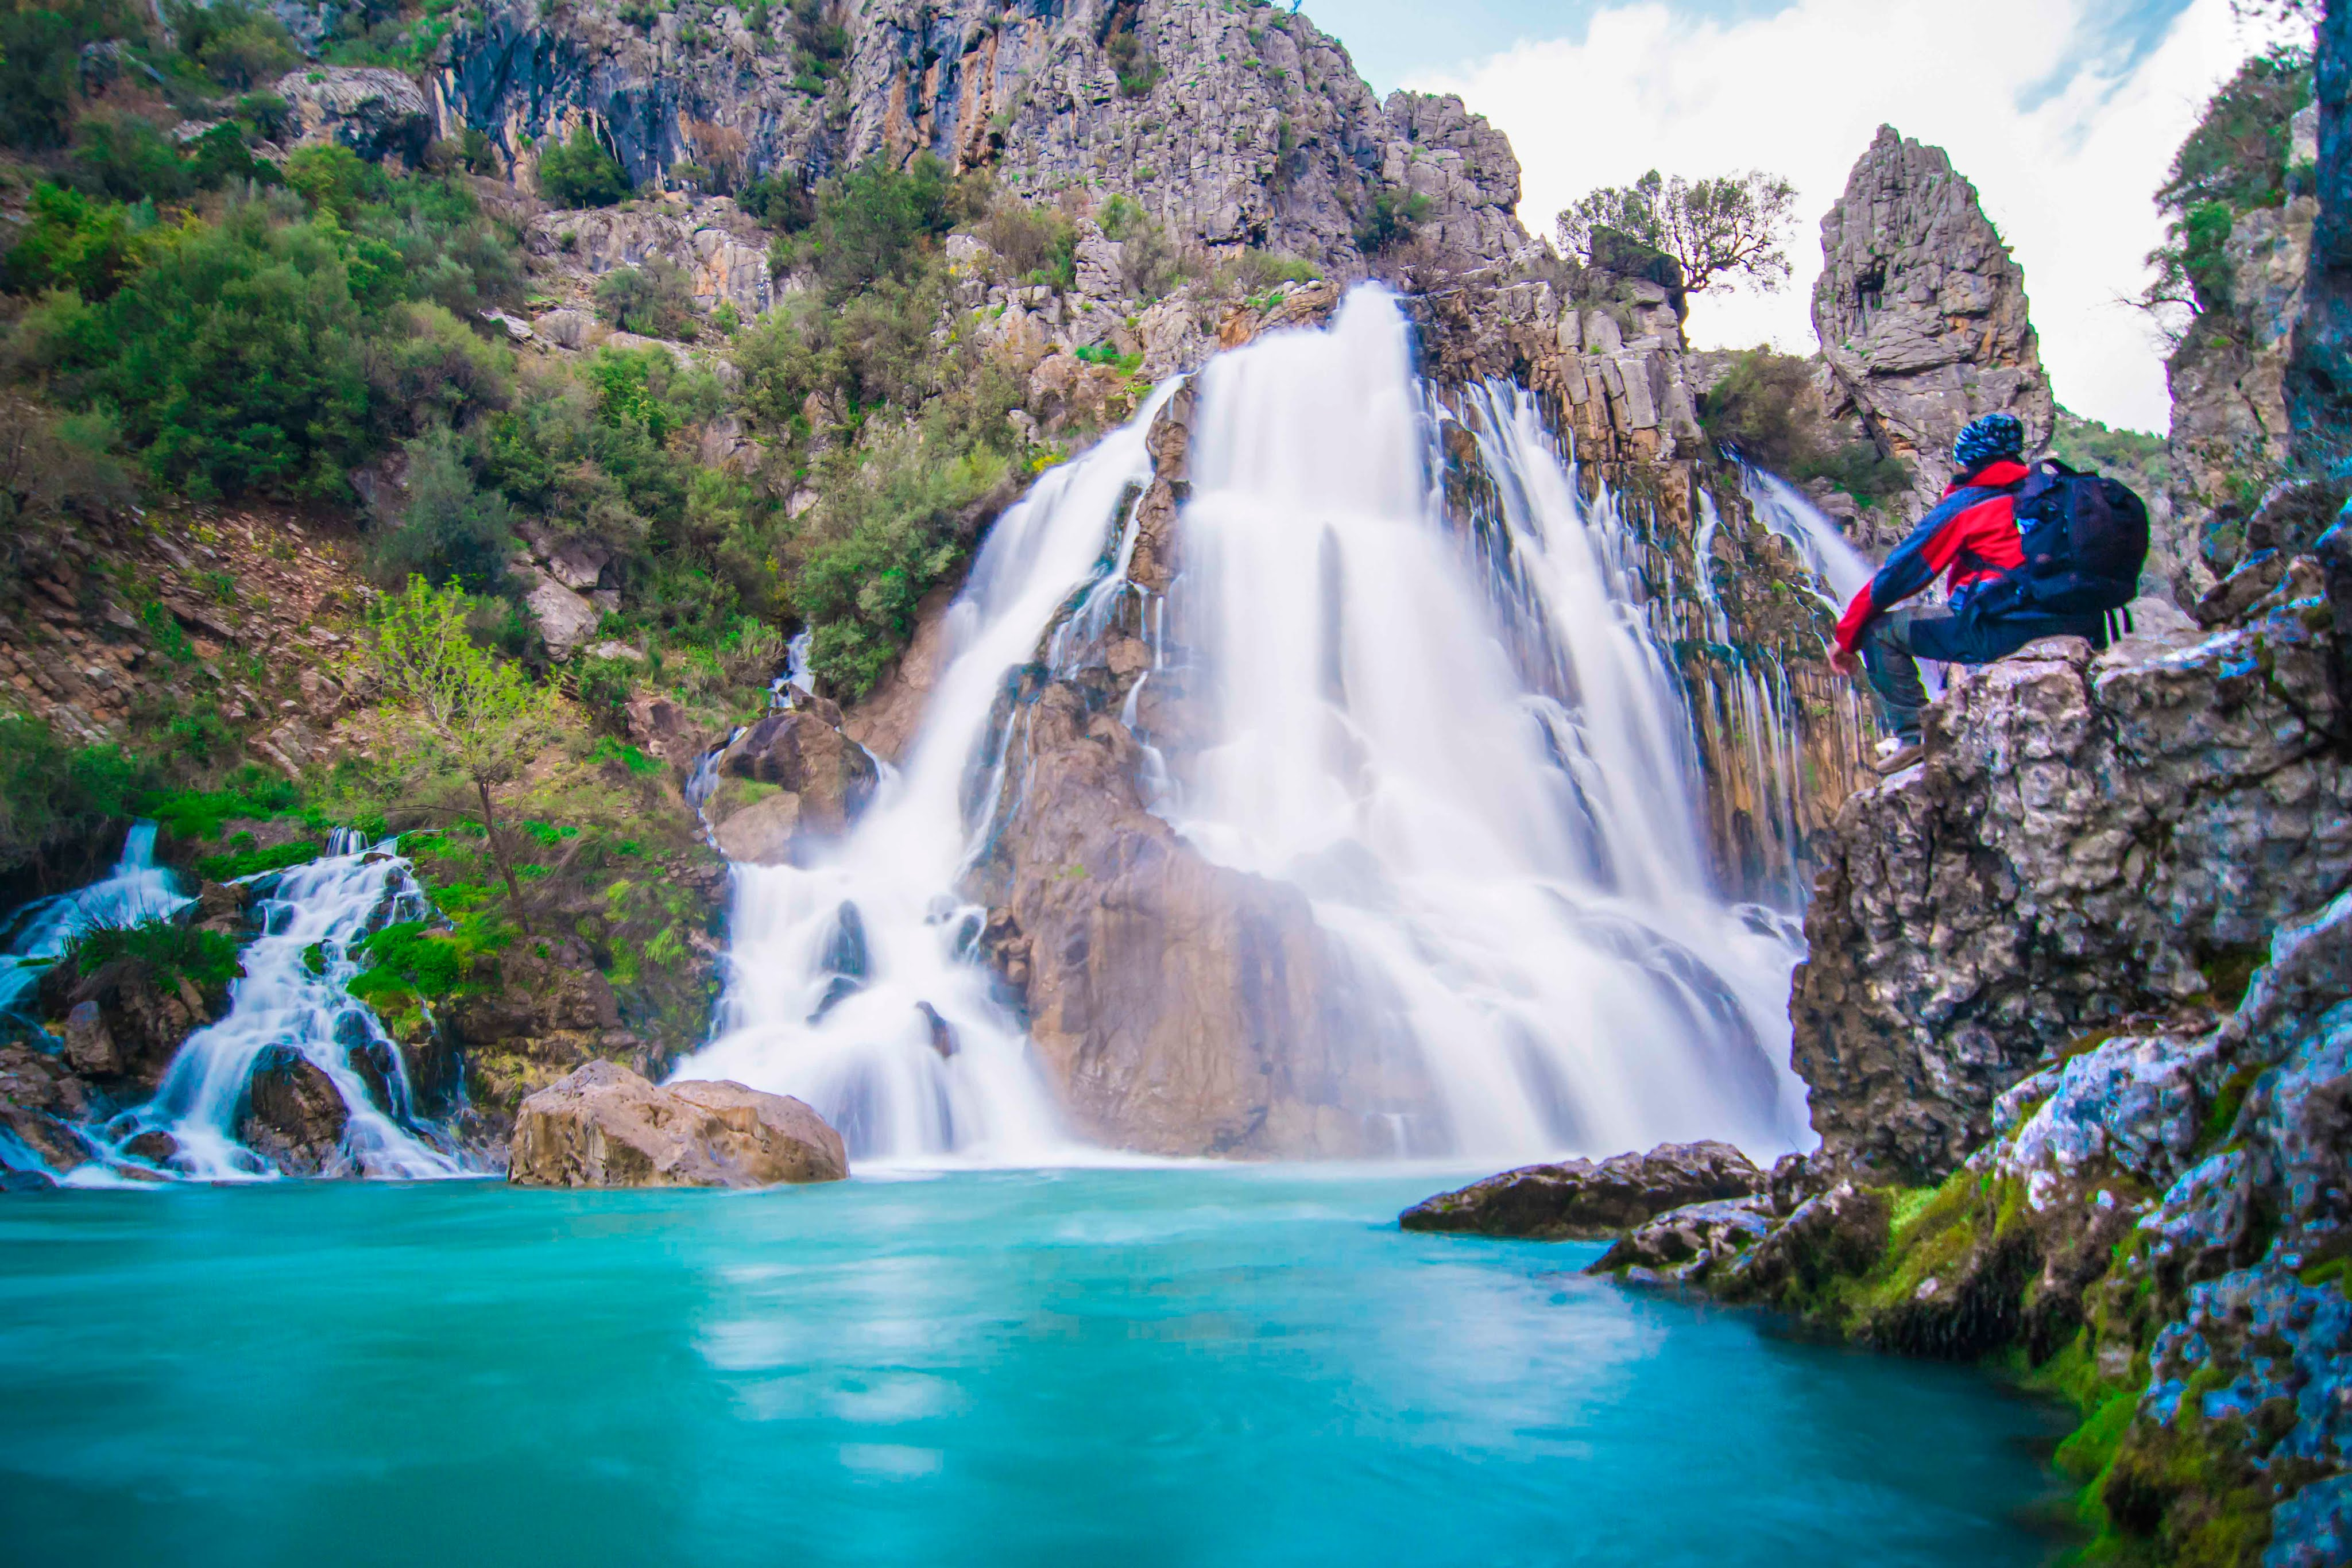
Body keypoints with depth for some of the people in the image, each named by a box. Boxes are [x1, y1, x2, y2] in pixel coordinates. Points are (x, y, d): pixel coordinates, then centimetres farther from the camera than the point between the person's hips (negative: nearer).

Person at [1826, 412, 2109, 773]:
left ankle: (1911, 735, -5)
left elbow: (1899, 574, 5)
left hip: (2007, 630, -7)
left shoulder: (1966, 504, 5)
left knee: (1879, 630, 4)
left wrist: (1847, 636, 13)